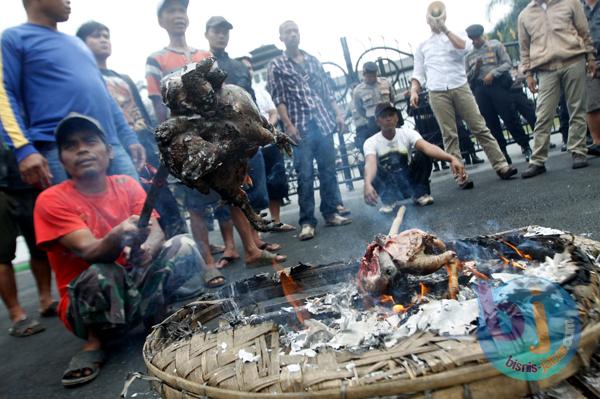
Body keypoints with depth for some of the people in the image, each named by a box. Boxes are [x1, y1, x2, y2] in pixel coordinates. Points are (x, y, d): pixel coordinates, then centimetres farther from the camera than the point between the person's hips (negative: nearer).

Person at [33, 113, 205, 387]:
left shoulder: (126, 185, 0)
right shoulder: (51, 200, -12)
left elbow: (156, 232, -11)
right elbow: (90, 252, -25)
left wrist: (147, 249, -36)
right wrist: (117, 236, -48)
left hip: (134, 286, 3)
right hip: (85, 301, -2)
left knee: (183, 246, -17)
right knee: (99, 274, -36)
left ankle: (157, 317, 0)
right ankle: (94, 342, -6)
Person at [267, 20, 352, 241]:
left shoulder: (313, 60, 16)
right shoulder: (276, 65, 3)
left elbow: (326, 90, 17)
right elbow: (278, 99, -4)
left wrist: (338, 113, 7)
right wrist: (288, 125, -12)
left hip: (323, 122, 4)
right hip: (300, 127, -4)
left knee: (328, 170, 6)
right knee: (305, 175, -5)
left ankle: (331, 213, 17)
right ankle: (307, 221, 2)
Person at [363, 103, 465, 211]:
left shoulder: (407, 133, -13)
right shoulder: (371, 142, -16)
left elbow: (427, 147, -33)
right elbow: (370, 164, -38)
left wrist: (451, 158, -54)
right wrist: (367, 184, -62)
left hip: (408, 181, 1)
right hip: (388, 185, -1)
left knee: (421, 154, -24)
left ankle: (420, 193, -9)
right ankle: (389, 200, -11)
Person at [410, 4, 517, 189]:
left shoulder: (455, 36, 16)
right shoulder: (422, 46, 18)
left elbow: (464, 48, -8)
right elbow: (418, 73, 14)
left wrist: (444, 29, -11)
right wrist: (414, 91, -4)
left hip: (460, 88, 0)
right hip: (437, 93, 1)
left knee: (480, 128, -4)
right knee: (449, 135, -4)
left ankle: (501, 166, -1)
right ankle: (460, 176, -4)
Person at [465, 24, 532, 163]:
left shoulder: (495, 45, 7)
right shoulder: (469, 56, 14)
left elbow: (508, 63, -1)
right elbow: (468, 77, 11)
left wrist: (492, 73, -13)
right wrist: (476, 68, -7)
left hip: (498, 84, -3)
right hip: (480, 89, 3)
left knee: (509, 117, -5)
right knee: (491, 122, 2)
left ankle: (525, 146, 7)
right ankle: (502, 152, 11)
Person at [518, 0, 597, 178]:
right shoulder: (524, 15, 13)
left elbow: (584, 32, 12)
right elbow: (525, 48, 14)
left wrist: (590, 56, 7)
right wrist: (528, 73, 7)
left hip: (573, 63, 0)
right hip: (546, 70, 0)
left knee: (577, 111, 1)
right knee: (543, 116, -5)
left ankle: (578, 152, 7)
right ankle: (537, 161, -4)